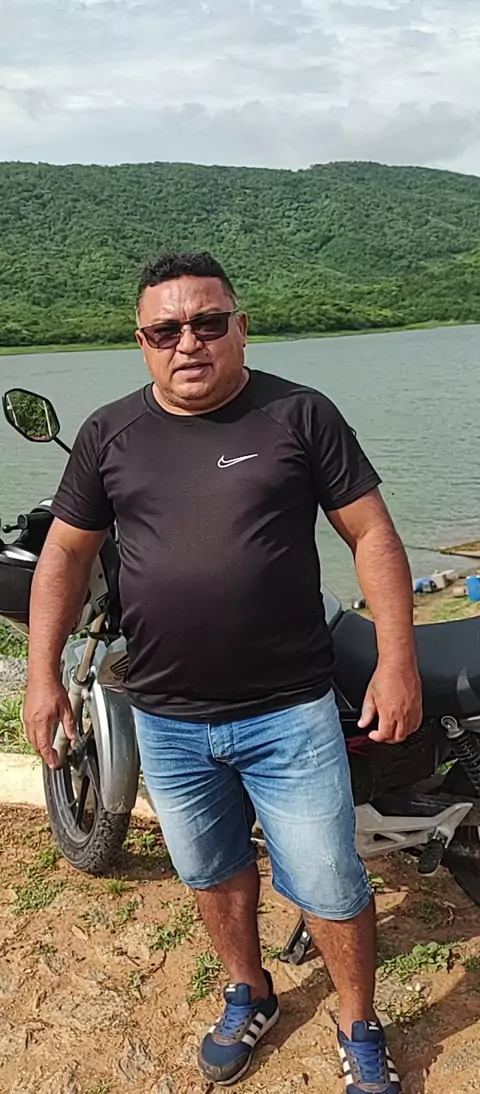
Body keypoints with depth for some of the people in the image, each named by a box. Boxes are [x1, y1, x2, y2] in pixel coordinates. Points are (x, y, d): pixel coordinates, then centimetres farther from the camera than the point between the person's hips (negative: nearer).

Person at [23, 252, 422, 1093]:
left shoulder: (300, 415, -6)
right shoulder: (109, 434, 2)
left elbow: (372, 534, -4)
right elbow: (66, 552, 7)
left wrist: (396, 662, -10)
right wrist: (43, 672, -2)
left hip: (290, 714, -3)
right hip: (166, 721, 3)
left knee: (330, 888, 8)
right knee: (213, 876, 22)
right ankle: (248, 996, 49)